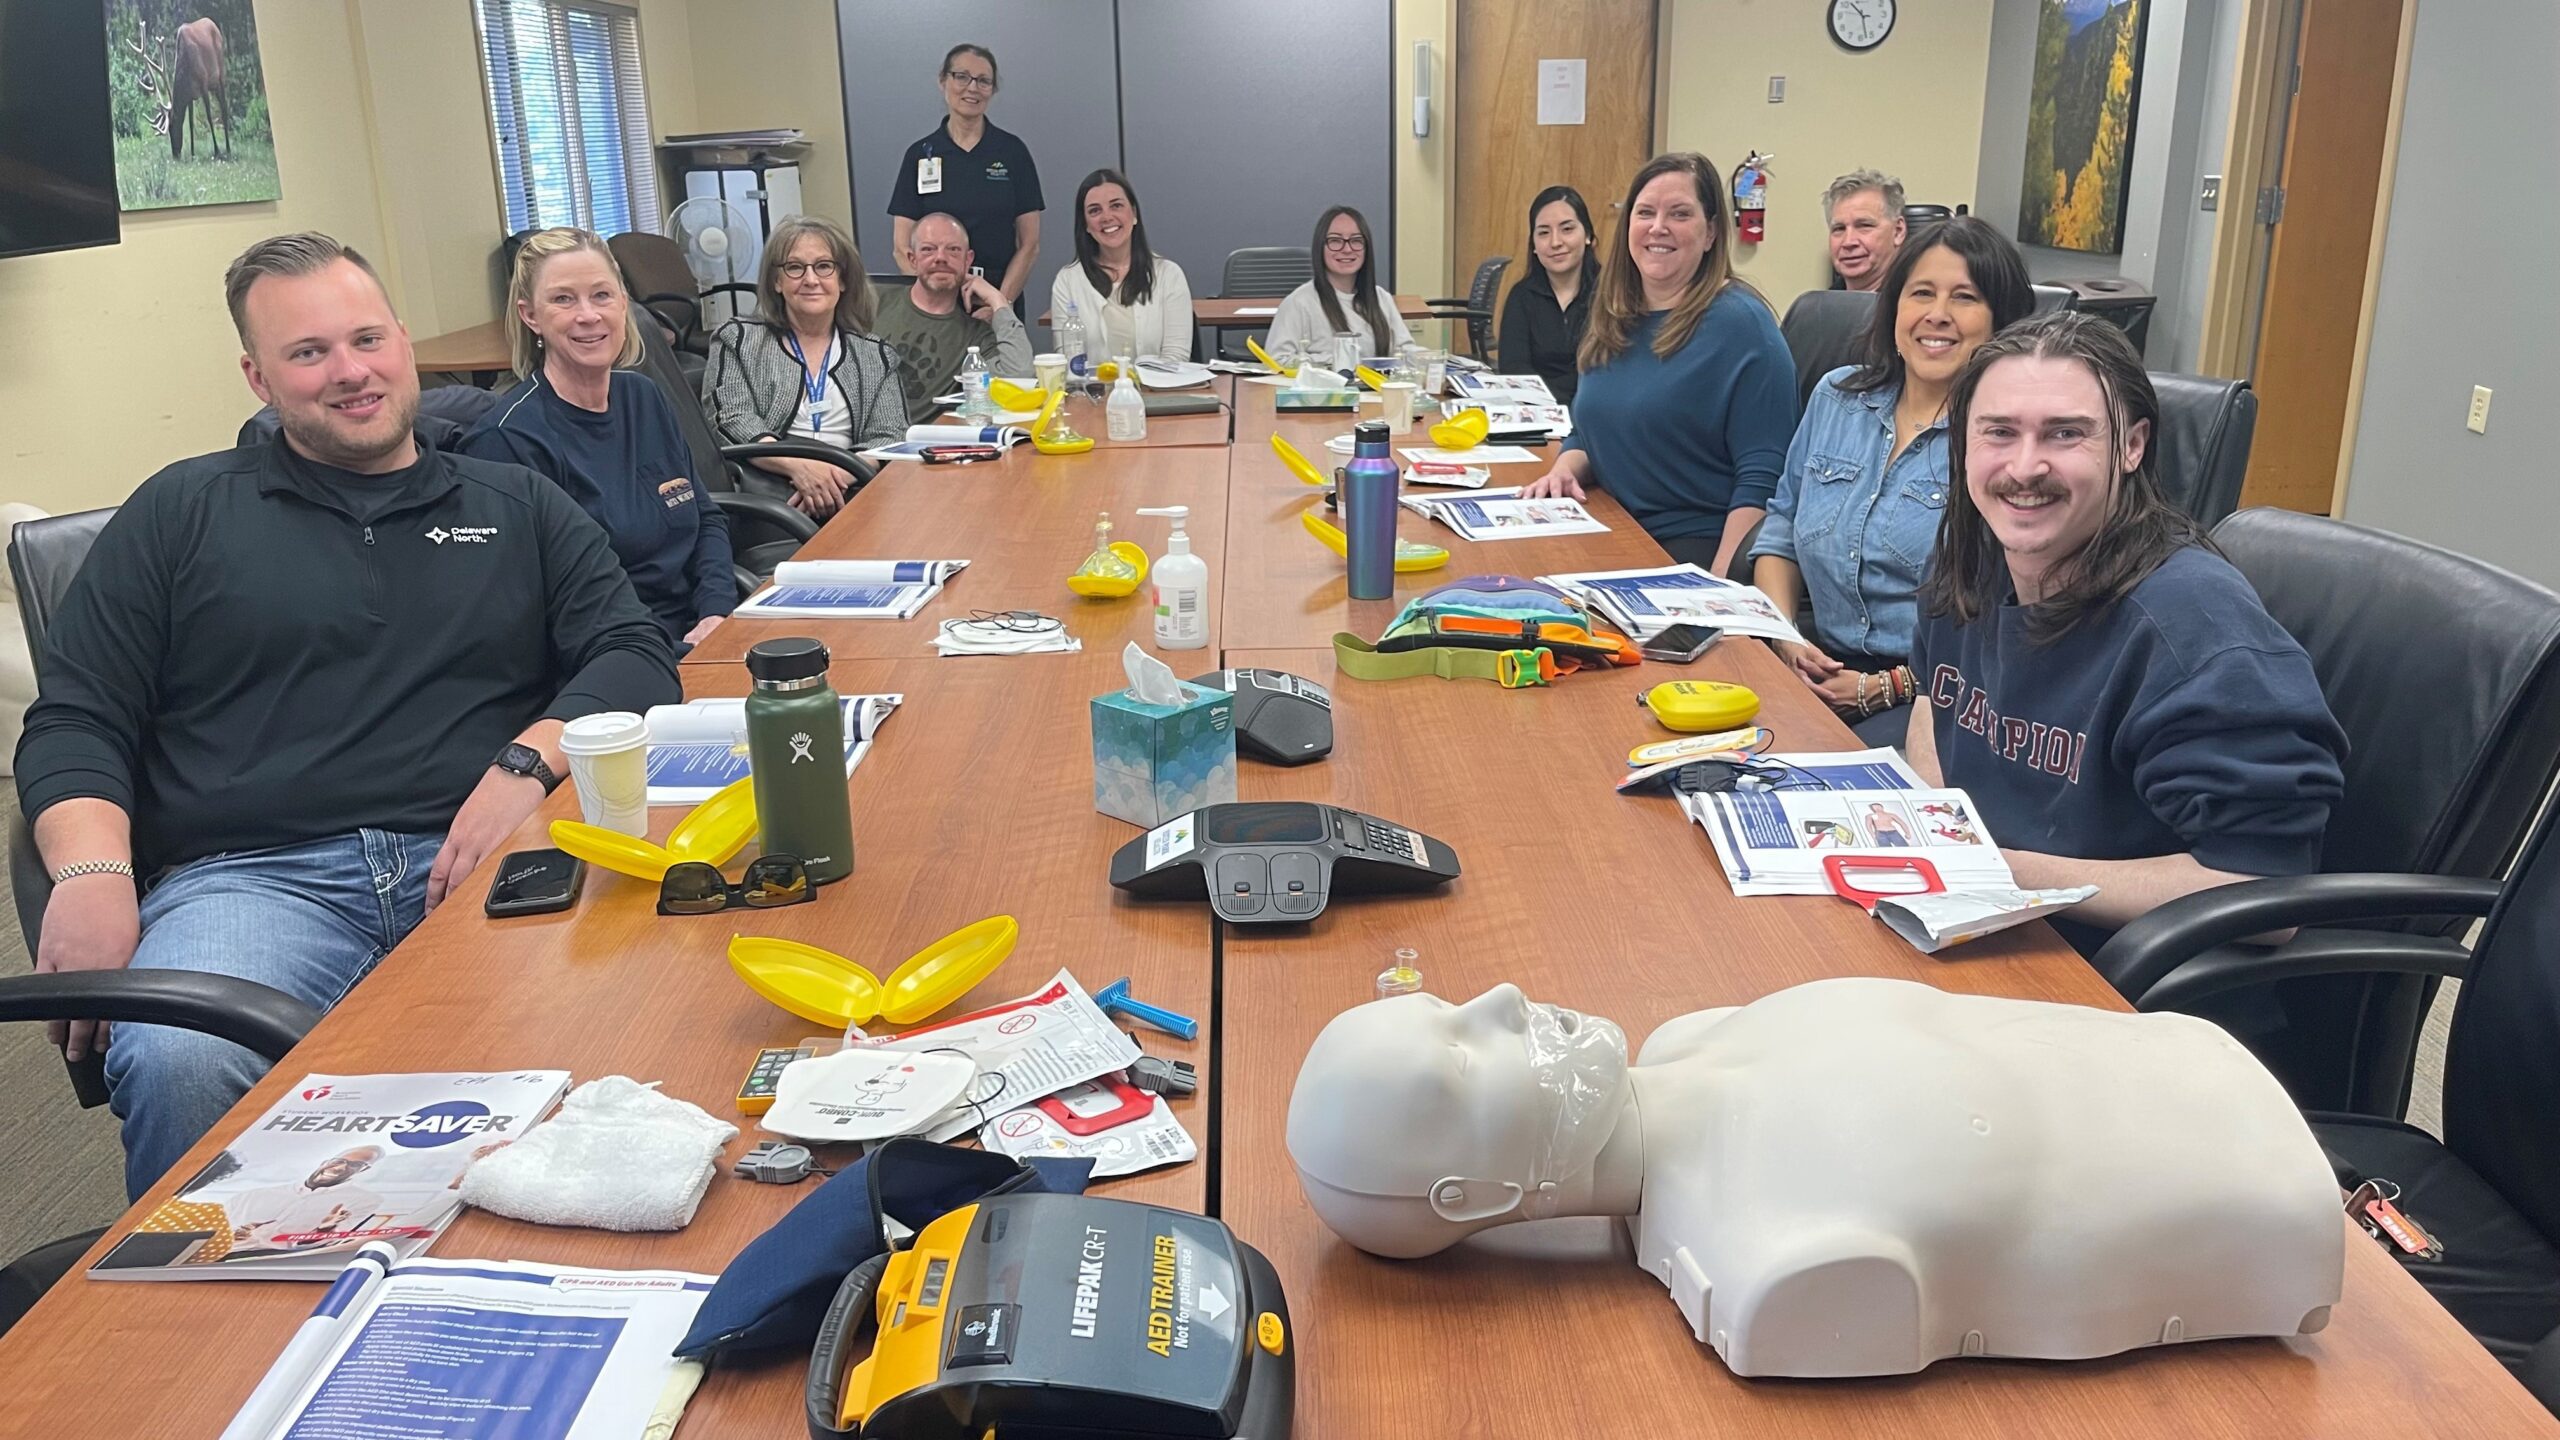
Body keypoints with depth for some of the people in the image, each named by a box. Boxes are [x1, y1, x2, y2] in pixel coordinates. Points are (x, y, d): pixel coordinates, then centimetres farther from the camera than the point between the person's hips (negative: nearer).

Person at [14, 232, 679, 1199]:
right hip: (251, 876, 0)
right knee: (174, 1064, -35)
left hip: (485, 862, 0)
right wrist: (91, 872, -5)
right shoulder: (181, 514, 20)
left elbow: (636, 654, 11)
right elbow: (74, 722, 16)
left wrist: (529, 764, -9)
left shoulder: (519, 507, 22)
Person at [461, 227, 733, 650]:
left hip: (705, 629, 7)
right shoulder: (508, 441, -10)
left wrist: (718, 612, -2)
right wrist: (686, 654, -21)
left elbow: (707, 519, 18)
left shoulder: (644, 397, 12)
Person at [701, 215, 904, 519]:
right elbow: (730, 421, -2)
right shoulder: (738, 340, 12)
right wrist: (798, 466, -22)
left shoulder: (875, 355, 18)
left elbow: (889, 438, 8)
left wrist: (840, 474, -16)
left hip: (848, 493, 3)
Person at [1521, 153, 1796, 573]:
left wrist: (1721, 587, -23)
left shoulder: (1740, 322, -7)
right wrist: (1565, 469, 3)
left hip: (1697, 547, -6)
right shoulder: (1613, 320, 14)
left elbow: (1760, 479, -13)